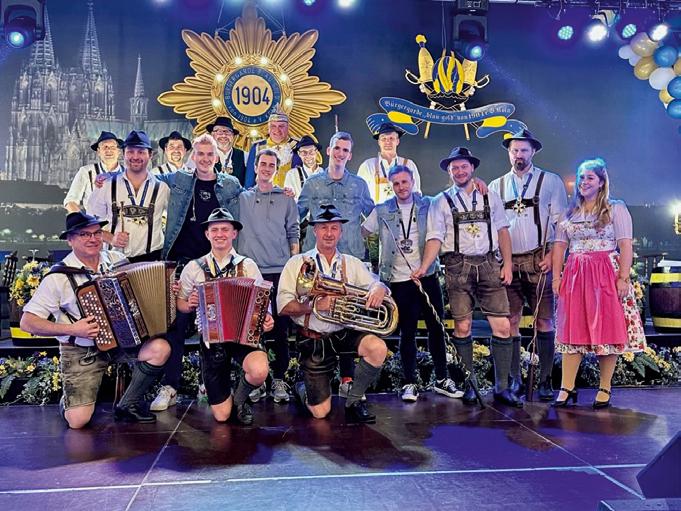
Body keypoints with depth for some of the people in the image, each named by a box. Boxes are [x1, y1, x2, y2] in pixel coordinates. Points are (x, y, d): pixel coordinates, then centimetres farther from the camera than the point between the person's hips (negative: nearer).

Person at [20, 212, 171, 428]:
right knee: (78, 420, -14)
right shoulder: (59, 277, -13)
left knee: (160, 348, -25)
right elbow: (27, 322, -11)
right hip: (81, 352, -3)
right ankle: (69, 399, 26)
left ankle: (128, 405, 0)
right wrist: (72, 330, -22)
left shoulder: (117, 260, -1)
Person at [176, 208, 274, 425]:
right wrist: (189, 305, -12)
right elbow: (179, 303, 11)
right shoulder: (194, 268, 4)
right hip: (211, 338, 1)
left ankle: (240, 398, 4)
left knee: (259, 371, -33)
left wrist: (266, 318, -18)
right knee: (221, 415, 2)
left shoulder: (248, 265, 1)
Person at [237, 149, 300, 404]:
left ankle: (279, 380, 9)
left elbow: (293, 233, 9)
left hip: (280, 271, 0)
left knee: (280, 327, 0)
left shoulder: (286, 199, 9)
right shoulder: (242, 198, 10)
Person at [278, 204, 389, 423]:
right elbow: (283, 306, -8)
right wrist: (314, 305, -24)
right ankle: (301, 389, 33)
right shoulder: (298, 263, -2)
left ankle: (354, 401, -3)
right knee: (320, 412, -4)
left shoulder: (352, 264, 8)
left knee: (378, 348, -28)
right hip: (312, 339, -3)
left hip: (344, 333, 3)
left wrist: (379, 288, -21)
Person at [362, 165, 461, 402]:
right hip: (400, 279, -1)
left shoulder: (428, 205, 6)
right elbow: (360, 232, 10)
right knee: (407, 332, 5)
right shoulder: (382, 211, 3)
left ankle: (441, 379, 20)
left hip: (428, 276, 1)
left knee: (436, 327, 7)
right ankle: (410, 383, 15)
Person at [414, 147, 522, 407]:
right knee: (462, 327, 0)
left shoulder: (490, 197, 14)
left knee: (502, 326, -3)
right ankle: (468, 385, 14)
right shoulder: (441, 201, 8)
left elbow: (502, 231, 14)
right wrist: (424, 267, -15)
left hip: (489, 265, 2)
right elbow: (435, 238, 0)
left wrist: (507, 264, 4)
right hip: (457, 266, -2)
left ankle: (501, 388, 9)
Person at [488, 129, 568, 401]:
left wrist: (552, 255, -8)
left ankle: (545, 380, 6)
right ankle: (515, 380, 9)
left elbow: (560, 222, 2)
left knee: (544, 320, -2)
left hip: (539, 260, -2)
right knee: (510, 322, 1)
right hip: (507, 262, 2)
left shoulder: (550, 181, 7)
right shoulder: (496, 186, 15)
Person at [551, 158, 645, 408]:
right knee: (572, 331, 2)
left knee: (607, 330, 0)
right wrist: (556, 276, 1)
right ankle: (567, 388, 6)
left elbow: (625, 245, -4)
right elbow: (559, 245, 10)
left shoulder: (616, 209, 3)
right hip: (574, 275, 3)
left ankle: (604, 389, 10)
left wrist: (623, 277, -14)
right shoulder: (569, 212, 14)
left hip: (607, 274, -3)